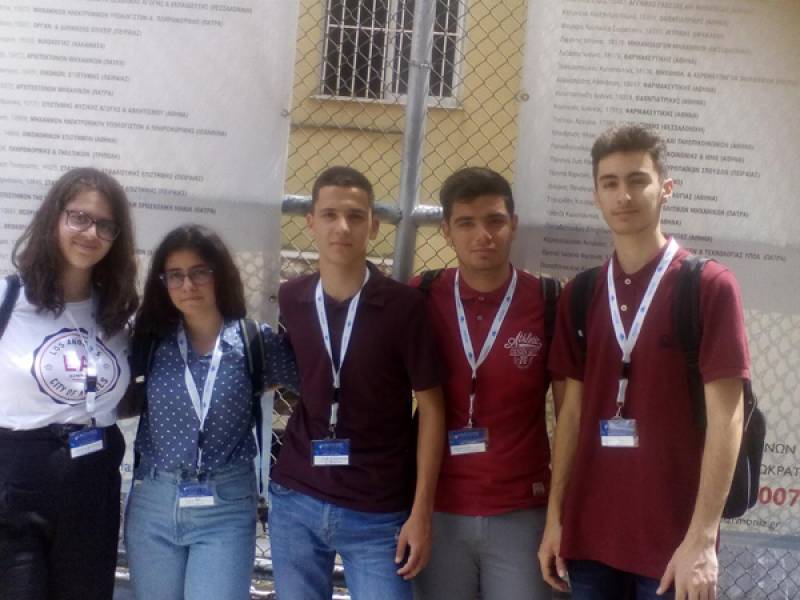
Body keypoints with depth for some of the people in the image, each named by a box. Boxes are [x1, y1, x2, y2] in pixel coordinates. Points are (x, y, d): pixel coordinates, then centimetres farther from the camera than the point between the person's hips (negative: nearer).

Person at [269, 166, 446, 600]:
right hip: (295, 500, 3)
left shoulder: (404, 305, -7)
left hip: (378, 512, -3)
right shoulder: (289, 300, 2)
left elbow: (430, 406, -5)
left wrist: (421, 510, -8)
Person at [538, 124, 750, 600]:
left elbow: (725, 418, -10)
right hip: (589, 533, 4)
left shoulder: (710, 286, -6)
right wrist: (555, 516, 6)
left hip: (673, 539, -4)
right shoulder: (579, 295, 7)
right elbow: (573, 410, 10)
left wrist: (702, 537, -14)